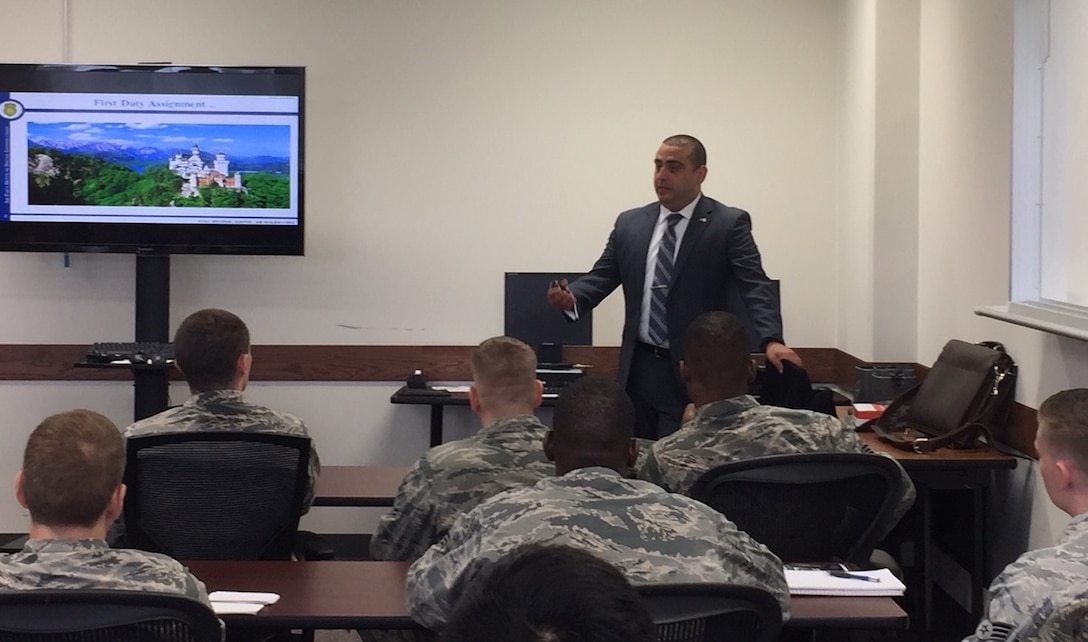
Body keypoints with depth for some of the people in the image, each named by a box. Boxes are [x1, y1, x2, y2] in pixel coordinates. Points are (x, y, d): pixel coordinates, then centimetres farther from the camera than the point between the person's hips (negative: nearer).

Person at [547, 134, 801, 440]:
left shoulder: (729, 223, -5)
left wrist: (771, 341, -30)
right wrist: (571, 297, -13)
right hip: (639, 369, 5)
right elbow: (602, 276, 10)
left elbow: (756, 286, -14)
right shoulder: (630, 223, 10)